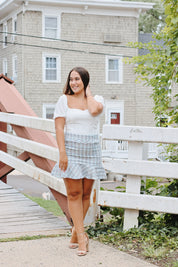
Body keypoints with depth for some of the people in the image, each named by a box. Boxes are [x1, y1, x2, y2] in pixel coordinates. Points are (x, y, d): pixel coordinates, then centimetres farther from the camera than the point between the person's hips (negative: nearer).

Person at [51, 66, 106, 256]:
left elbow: (94, 110, -18)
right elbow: (59, 128, -3)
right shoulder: (64, 100, 4)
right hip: (71, 148, -2)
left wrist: (88, 93, 0)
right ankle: (81, 236, -1)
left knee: (86, 193, 6)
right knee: (74, 194, -5)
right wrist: (62, 153, -13)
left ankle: (75, 230, 22)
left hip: (91, 150, 2)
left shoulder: (96, 99, 8)